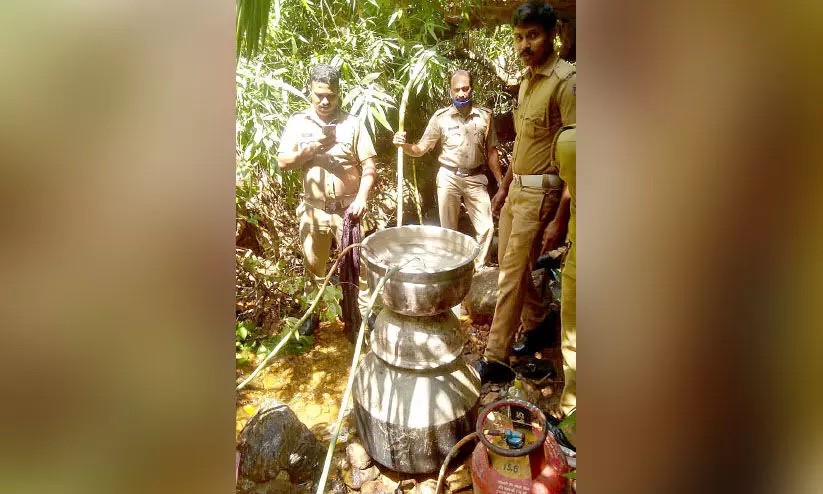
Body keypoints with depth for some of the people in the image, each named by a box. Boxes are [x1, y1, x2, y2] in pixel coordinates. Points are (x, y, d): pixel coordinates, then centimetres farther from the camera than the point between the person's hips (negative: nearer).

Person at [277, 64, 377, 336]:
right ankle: (313, 312, 35)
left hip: (348, 209, -2)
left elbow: (369, 165, -3)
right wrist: (311, 149, -18)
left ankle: (364, 316, 19)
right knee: (313, 267, 16)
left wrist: (361, 197, -17)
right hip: (313, 210, 2)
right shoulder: (297, 122, 4)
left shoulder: (352, 123, 0)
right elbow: (282, 162, -1)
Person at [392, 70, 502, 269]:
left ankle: (479, 270, 19)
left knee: (486, 228, 1)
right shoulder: (441, 117, -2)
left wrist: (501, 182, 8)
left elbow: (491, 151, 10)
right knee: (449, 230, 7)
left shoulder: (484, 115, 2)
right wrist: (404, 145, -22)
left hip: (476, 178, 2)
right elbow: (421, 149, -1)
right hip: (448, 177, -1)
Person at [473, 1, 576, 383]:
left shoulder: (564, 81, -14)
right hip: (517, 188, 9)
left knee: (513, 275, -6)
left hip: (540, 192, -9)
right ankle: (534, 335, 35)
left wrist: (560, 218, -22)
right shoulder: (527, 79, 13)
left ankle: (496, 360, 5)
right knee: (519, 270, 15)